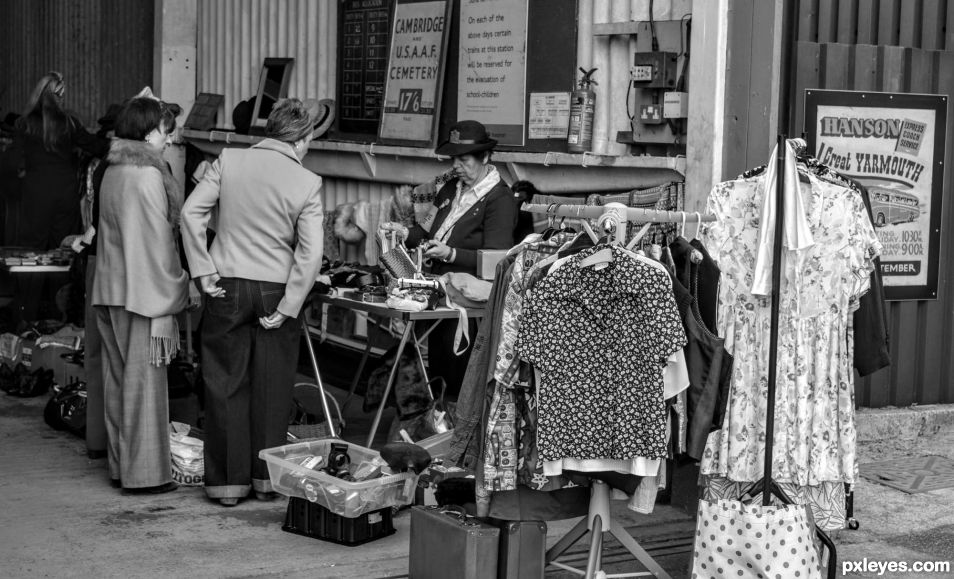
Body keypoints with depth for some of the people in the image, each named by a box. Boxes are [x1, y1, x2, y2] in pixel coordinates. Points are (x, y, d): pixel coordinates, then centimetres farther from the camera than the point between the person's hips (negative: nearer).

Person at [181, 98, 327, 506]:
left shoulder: (228, 161, -4)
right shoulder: (308, 183, -8)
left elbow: (191, 213, -7)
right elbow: (310, 254, -12)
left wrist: (203, 271, -3)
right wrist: (287, 308, -7)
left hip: (227, 288, 1)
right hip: (275, 291, -1)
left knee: (226, 385, 9)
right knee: (272, 390, 12)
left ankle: (228, 481, 14)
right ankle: (266, 478, 19)